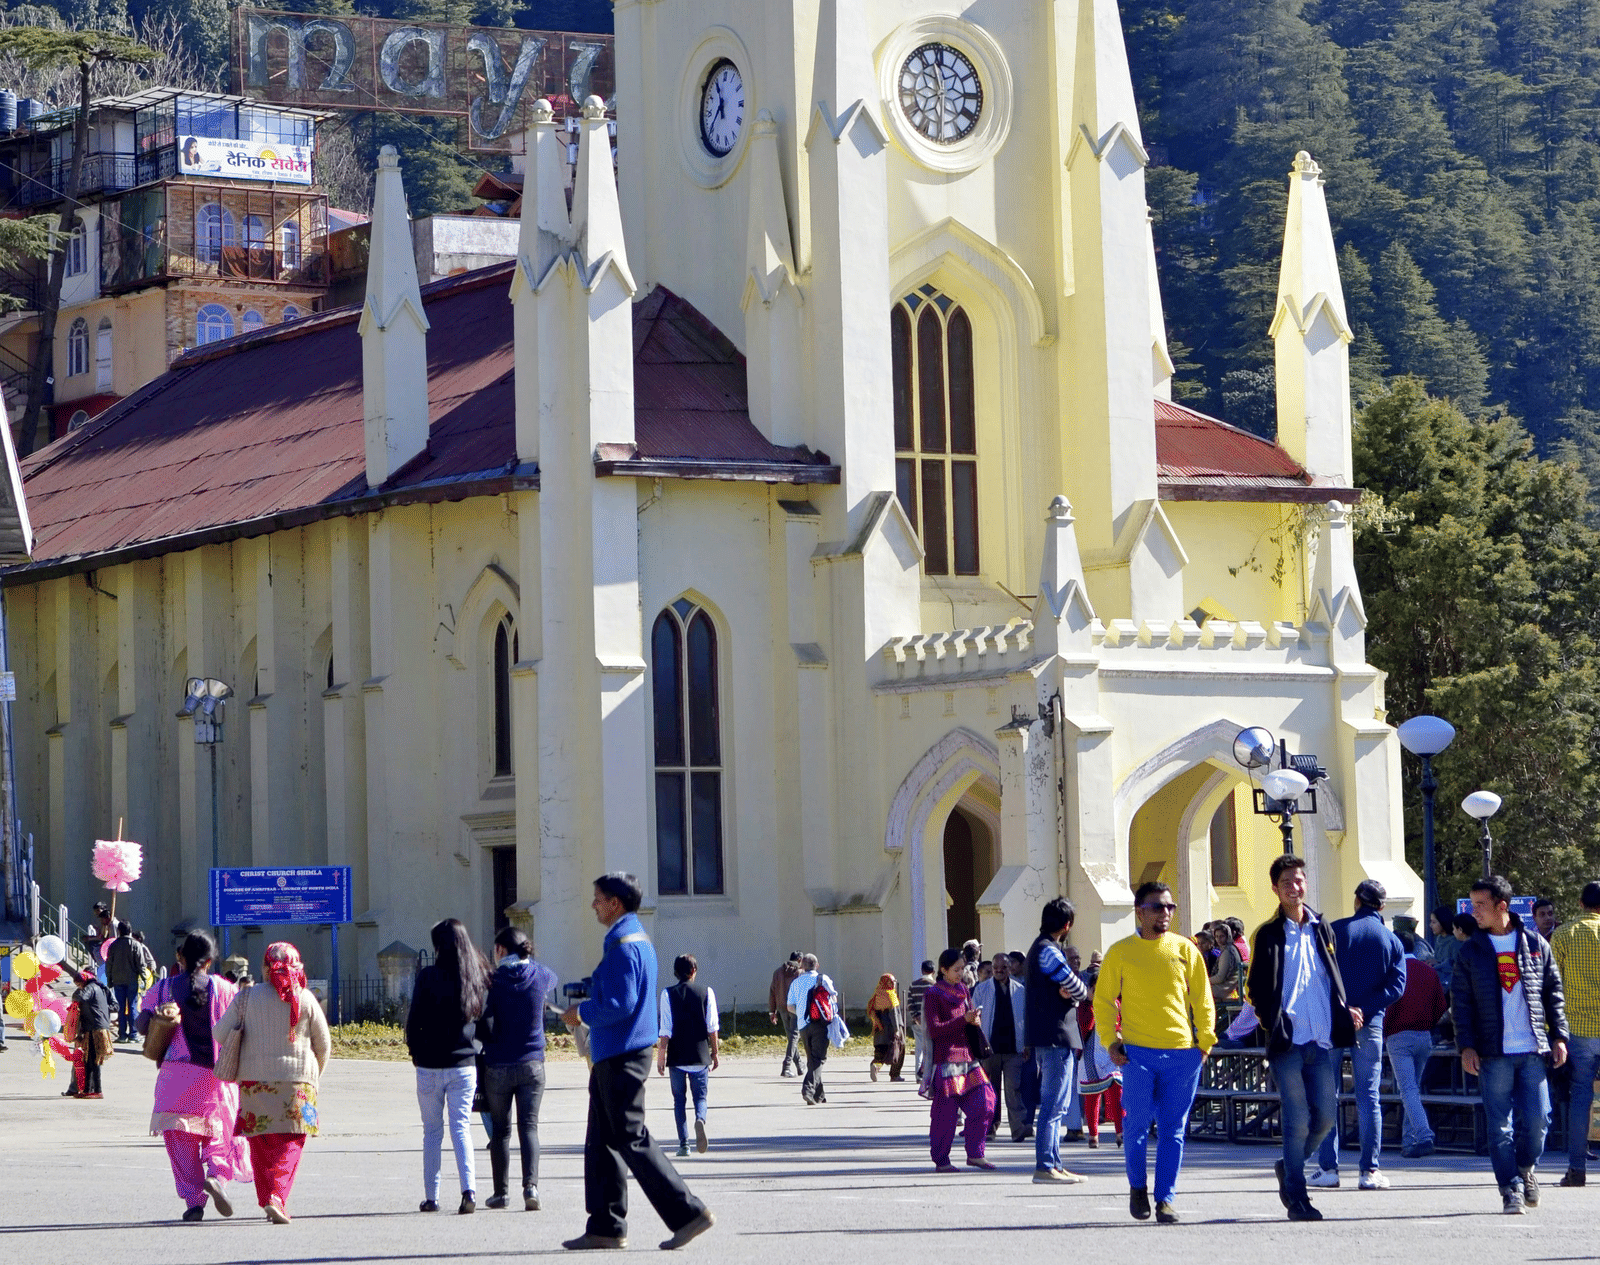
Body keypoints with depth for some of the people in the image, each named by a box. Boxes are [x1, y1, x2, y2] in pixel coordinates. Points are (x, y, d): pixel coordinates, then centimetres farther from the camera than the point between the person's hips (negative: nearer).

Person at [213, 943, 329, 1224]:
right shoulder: (305, 999, -1)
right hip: (296, 1081, -1)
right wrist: (314, 1074, 22)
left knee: (260, 1145, 12)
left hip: (254, 1079, 1)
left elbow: (221, 1034, -1)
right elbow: (323, 1043, 5)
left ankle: (267, 1201, 10)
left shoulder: (246, 997, -1)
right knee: (289, 1145, 1)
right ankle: (276, 1197, -17)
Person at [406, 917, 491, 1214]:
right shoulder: (480, 980, 0)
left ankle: (431, 1197, 12)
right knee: (461, 1127, 4)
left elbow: (414, 1021, -5)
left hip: (430, 1066, -2)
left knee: (432, 1132, 9)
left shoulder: (428, 977, -9)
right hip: (465, 1064, 2)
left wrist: (416, 1053, 9)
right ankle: (469, 1188, -14)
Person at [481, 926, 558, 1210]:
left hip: (498, 1066, -2)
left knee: (499, 1131, 10)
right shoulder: (540, 975, -1)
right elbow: (552, 981, 25)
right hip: (532, 1064, 2)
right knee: (529, 1126, 0)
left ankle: (500, 1192, 13)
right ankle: (531, 1184, -19)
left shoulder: (494, 981, -11)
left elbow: (486, 1029, -15)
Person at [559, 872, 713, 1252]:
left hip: (620, 1059, -11)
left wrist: (582, 1013, -11)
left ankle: (687, 1213, -8)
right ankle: (605, 1228, 14)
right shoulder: (637, 939, 16)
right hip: (614, 1055, 11)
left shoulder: (624, 946, -18)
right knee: (601, 1142, 12)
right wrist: (588, 1008, 14)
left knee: (632, 1141, -8)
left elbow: (620, 1005, -25)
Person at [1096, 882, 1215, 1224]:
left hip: (1182, 1053, 1)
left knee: (1173, 1130, 0)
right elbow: (1103, 999, 8)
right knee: (1137, 1122, -3)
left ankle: (1165, 1199, 4)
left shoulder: (1185, 950, 8)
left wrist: (1205, 1041, 4)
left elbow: (1202, 999, 12)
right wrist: (1111, 1041, -1)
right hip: (1137, 1051, -1)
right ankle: (1137, 1186, 20)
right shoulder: (1121, 952, 4)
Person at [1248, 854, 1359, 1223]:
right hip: (1288, 1041, -4)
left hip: (1321, 1041, 4)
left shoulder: (1321, 930, 15)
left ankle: (1289, 1169, 26)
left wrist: (1344, 1013, 7)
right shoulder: (1268, 935, 2)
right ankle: (1297, 1198, 3)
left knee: (1325, 1115, 2)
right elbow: (1256, 988, 1)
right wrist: (1274, 1022, -10)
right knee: (1298, 1121, -6)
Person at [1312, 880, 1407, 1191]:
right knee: (1368, 1097, 5)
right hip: (1369, 1025, 1)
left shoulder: (1335, 931, 1)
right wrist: (1364, 1010, -9)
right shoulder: (1392, 941, 7)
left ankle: (1328, 1167, 3)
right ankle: (1370, 1170, 0)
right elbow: (1396, 985, -5)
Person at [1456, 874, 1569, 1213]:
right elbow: (1461, 1001, 5)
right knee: (1500, 1125, -3)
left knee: (1537, 1117, -2)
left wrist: (1558, 1036, 5)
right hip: (1493, 1054, 0)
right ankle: (1511, 1189, 3)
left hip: (1533, 1050, 0)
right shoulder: (1471, 952, 6)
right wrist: (1466, 1046, -4)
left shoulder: (1535, 945, 8)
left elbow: (1553, 992, 12)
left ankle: (1525, 1169, 24)